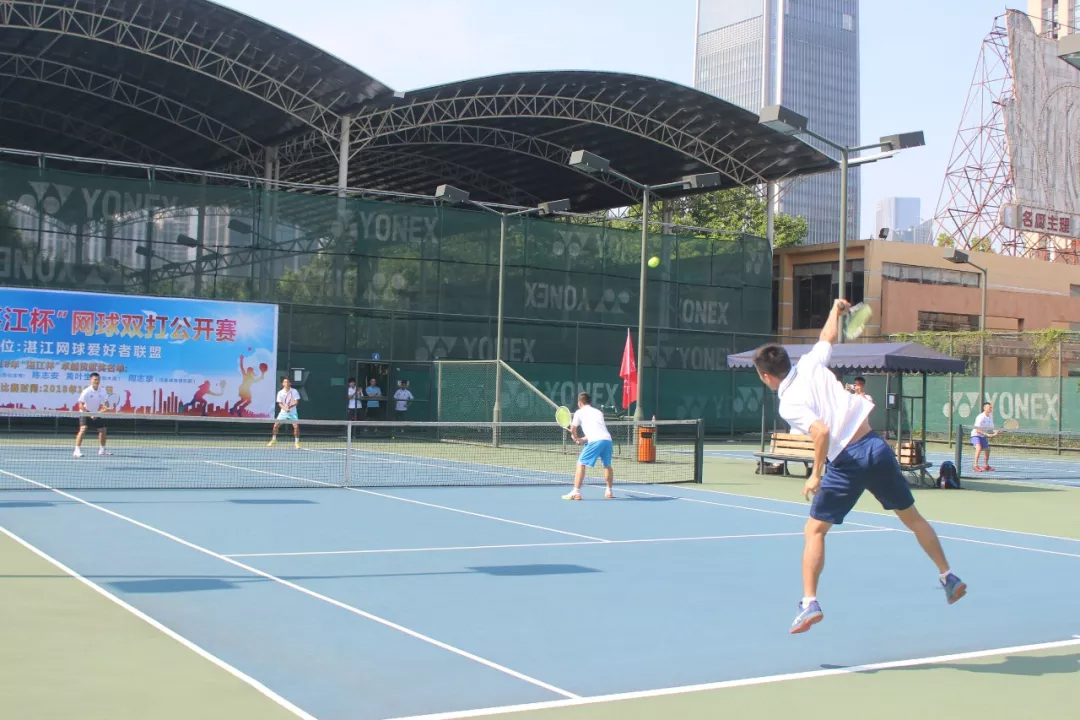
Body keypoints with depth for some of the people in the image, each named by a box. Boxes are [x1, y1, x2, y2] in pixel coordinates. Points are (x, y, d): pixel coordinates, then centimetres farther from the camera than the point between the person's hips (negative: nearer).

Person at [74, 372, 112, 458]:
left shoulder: (102, 390, -8)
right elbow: (81, 406, -23)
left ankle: (102, 450, 27)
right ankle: (77, 450, -27)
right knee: (83, 429, -25)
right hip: (85, 413, -6)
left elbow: (106, 402, -2)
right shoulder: (86, 391, -23)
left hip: (95, 414, 6)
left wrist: (105, 406, -25)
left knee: (102, 430, 9)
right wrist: (89, 414, -29)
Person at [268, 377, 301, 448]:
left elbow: (296, 402, -11)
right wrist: (285, 408, -27)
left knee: (296, 426, -14)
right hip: (283, 412, 1)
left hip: (292, 413, -1)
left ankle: (296, 442, -1)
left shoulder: (294, 392, -6)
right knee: (275, 425, -4)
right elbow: (280, 403, -7)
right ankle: (273, 440, 15)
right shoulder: (280, 393, -4)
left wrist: (290, 406, -29)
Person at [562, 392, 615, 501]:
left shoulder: (579, 412, 13)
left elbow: (572, 429, 13)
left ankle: (576, 493, -8)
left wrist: (576, 438, 32)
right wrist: (583, 439, 31)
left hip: (595, 441, -6)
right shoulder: (598, 412, 28)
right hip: (607, 439, 6)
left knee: (581, 464, 0)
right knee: (607, 465, 26)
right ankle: (609, 492, 31)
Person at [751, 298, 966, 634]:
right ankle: (948, 577, 30)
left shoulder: (788, 405, -9)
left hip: (846, 462, -6)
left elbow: (822, 431, -24)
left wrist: (816, 474, -15)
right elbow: (827, 336, 24)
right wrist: (836, 309, 41)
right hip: (875, 446, 6)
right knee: (911, 517, 22)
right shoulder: (811, 364, 5)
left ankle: (809, 603, -2)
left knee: (814, 531, 6)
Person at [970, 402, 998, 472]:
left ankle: (986, 466, 37)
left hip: (983, 436, 8)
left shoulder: (990, 417, 1)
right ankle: (976, 466, -27)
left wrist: (994, 432, -14)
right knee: (979, 448, -29)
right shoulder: (980, 417, -22)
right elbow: (977, 430, -25)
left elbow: (991, 428, 7)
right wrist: (986, 434, -32)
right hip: (976, 435, -8)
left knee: (987, 449, 17)